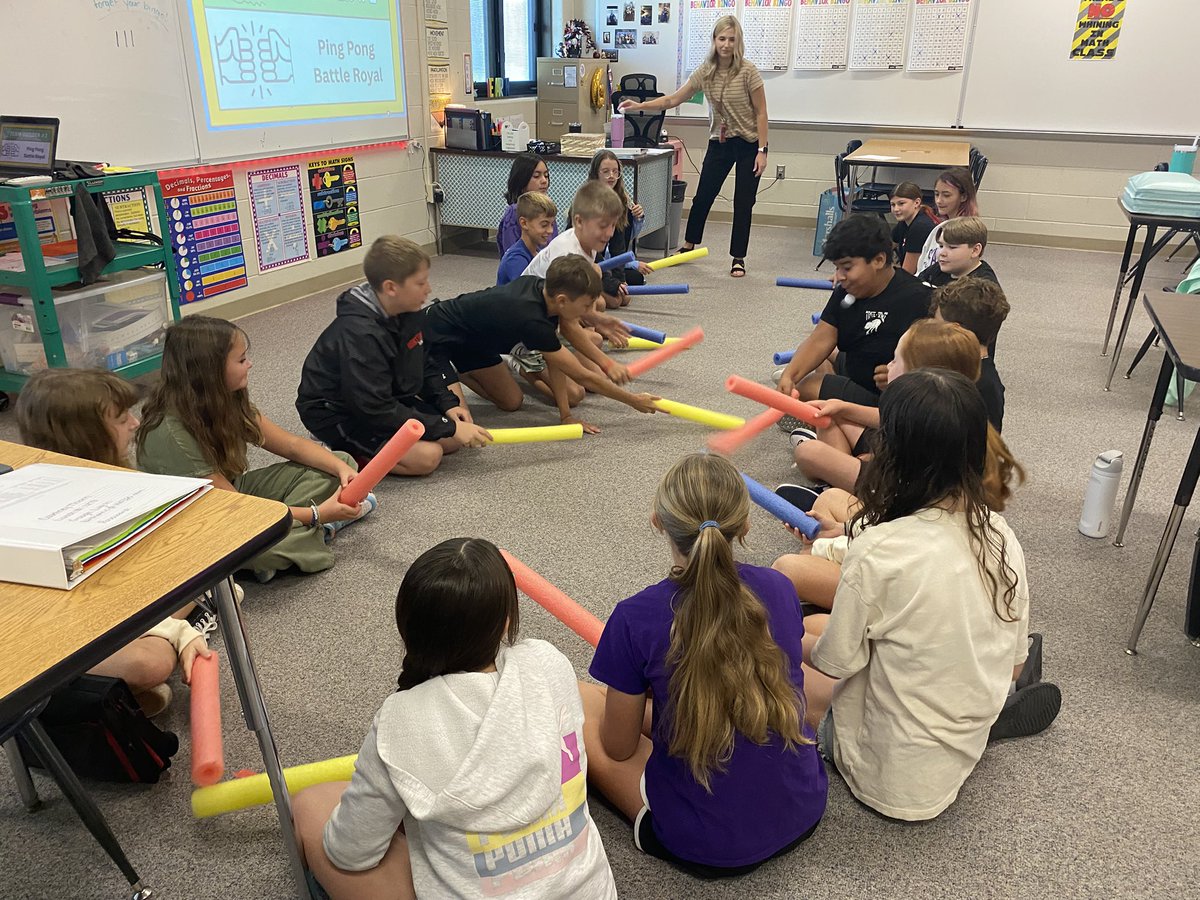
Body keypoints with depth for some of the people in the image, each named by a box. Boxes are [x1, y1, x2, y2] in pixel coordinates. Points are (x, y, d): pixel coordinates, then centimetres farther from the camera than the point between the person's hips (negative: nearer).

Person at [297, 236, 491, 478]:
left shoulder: (409, 313, -5)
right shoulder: (359, 335, -30)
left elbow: (425, 366, 11)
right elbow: (378, 410, -31)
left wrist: (448, 403, -7)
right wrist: (448, 427, -28)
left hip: (387, 398, 9)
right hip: (338, 415, -9)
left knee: (453, 439, -3)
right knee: (426, 456, -24)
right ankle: (341, 453, -6)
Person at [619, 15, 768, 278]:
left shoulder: (747, 71, -14)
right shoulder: (705, 72, -2)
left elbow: (761, 113, -12)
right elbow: (673, 100, 1)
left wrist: (762, 151, -16)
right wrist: (640, 105, -9)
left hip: (749, 144, -4)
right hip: (719, 143, 4)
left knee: (743, 204, 1)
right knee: (702, 196, 10)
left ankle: (738, 259, 12)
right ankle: (688, 246, 30)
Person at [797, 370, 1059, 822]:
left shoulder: (879, 552, -30)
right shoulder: (1000, 535, -9)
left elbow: (833, 662, -15)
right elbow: (1013, 667, 2)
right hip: (966, 751, 6)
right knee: (812, 625, 18)